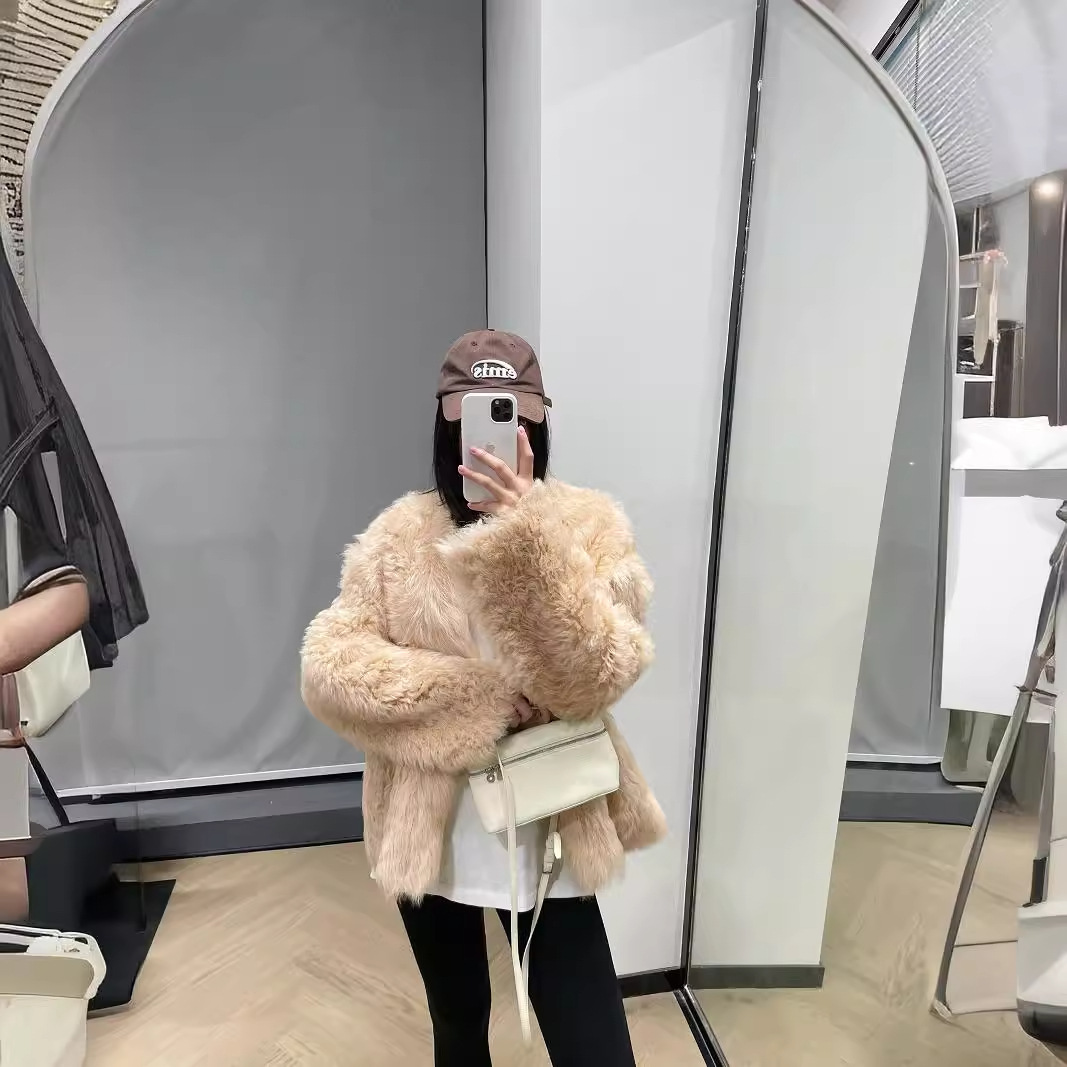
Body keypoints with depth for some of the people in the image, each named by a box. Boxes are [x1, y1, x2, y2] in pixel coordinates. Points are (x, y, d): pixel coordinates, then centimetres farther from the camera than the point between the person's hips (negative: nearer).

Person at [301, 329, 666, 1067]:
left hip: (548, 840, -1)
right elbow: (329, 666, -13)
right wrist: (480, 699, -21)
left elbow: (598, 675, -22)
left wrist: (526, 529, -33)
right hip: (431, 837, 2)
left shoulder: (591, 526, -10)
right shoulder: (401, 535, -6)